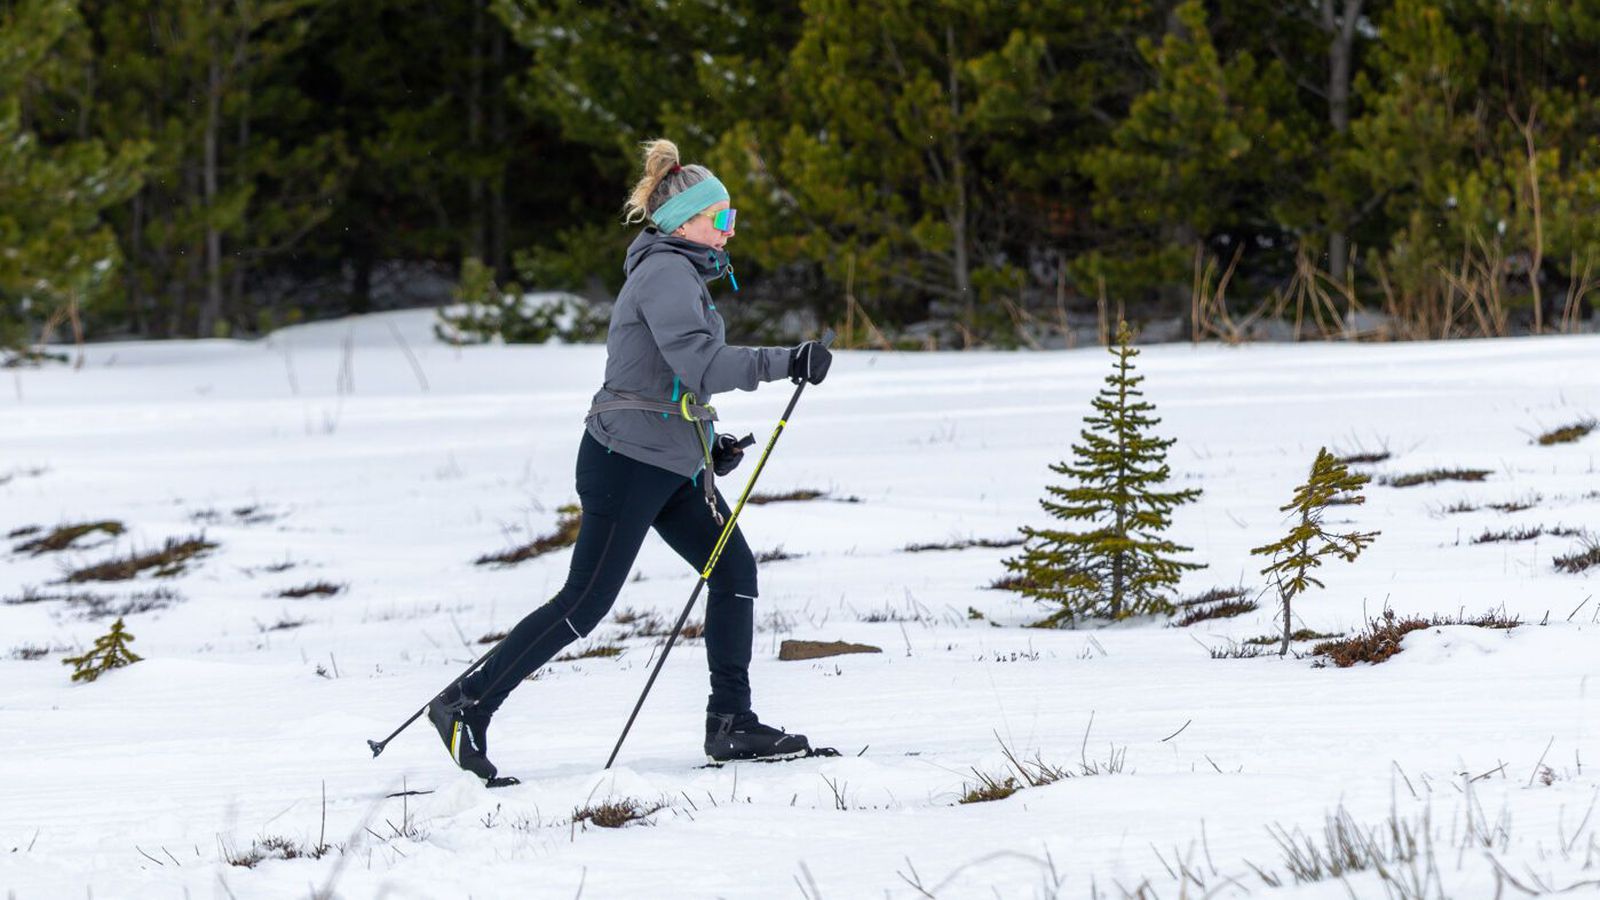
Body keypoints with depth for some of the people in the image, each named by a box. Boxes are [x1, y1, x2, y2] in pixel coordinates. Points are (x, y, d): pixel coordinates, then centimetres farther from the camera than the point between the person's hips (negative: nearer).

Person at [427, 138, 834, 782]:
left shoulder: (680, 274, 18)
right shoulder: (665, 274, -14)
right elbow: (700, 364, -27)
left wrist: (708, 446, 16)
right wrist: (786, 362, -26)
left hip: (671, 467, 10)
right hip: (628, 461, -10)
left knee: (734, 569, 4)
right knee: (585, 604, -8)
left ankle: (731, 726, 6)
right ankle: (467, 706, -2)